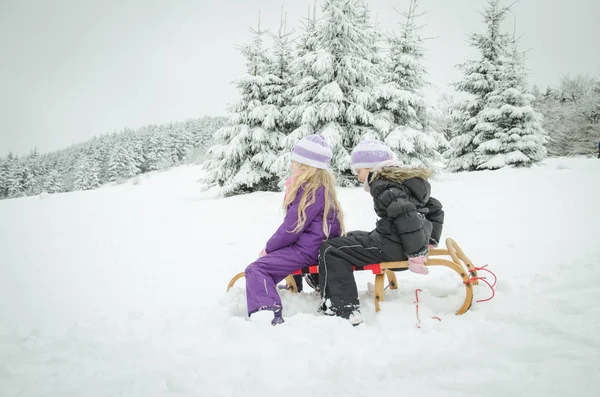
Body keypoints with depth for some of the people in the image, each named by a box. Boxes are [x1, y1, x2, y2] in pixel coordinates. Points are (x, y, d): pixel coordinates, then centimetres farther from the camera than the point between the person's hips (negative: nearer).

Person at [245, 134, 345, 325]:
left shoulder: (312, 190, -21)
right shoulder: (322, 185, 11)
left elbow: (292, 227, -19)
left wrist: (269, 247, -5)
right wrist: (272, 246, 15)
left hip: (307, 250, -11)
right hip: (308, 244, 11)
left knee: (256, 269, -20)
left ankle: (268, 313, -36)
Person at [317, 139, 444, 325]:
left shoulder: (382, 185, -14)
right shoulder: (406, 180, 16)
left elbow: (406, 216, -28)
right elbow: (435, 209, 21)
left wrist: (416, 254, -23)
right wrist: (429, 242, 23)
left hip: (392, 246, -10)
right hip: (401, 243, 10)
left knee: (330, 250, -6)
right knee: (351, 237, 27)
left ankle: (342, 311, -11)